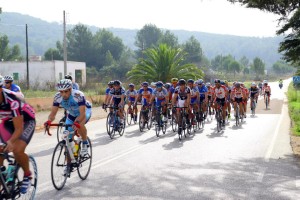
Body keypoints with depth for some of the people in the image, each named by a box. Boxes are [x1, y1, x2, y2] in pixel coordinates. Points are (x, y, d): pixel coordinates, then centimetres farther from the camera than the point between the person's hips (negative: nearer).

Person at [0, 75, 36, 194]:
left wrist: (10, 142, -53)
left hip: (26, 121, -5)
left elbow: (19, 128, -35)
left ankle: (27, 175, 1)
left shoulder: (12, 100, -37)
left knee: (17, 150, -24)